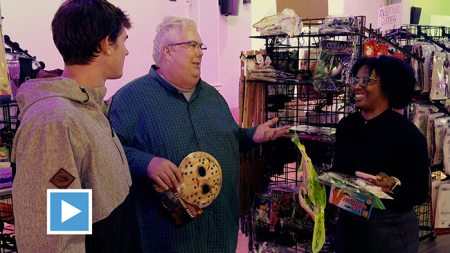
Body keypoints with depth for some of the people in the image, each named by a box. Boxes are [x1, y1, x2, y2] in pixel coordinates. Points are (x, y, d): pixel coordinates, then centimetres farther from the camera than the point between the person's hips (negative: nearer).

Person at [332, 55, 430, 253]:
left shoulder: (408, 133, -13)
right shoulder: (346, 125, 3)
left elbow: (421, 192, -13)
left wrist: (394, 186, -30)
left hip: (391, 230, -5)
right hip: (348, 223, 5)